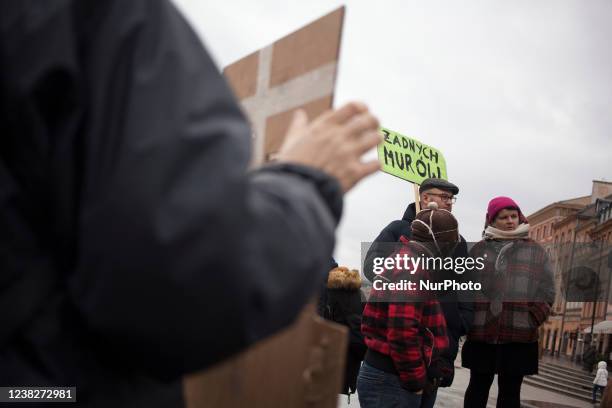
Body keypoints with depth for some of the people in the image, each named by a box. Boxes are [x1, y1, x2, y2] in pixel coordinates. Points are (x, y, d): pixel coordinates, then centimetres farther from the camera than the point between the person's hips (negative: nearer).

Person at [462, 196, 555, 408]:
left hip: (519, 336, 0)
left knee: (510, 391, 8)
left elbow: (547, 292, 5)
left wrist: (532, 320, -5)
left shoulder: (535, 251, 7)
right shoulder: (478, 250, 9)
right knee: (478, 387, 10)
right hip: (481, 333, 1)